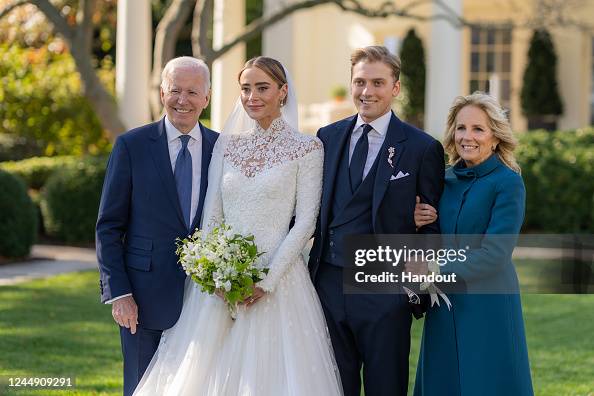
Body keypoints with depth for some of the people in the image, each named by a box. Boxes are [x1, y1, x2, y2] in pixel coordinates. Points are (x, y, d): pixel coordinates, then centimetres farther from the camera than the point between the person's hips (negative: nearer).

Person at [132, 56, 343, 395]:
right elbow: (212, 215, 10)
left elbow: (305, 221, -6)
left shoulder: (307, 148, -1)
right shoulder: (227, 144, 11)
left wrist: (267, 282, -13)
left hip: (277, 280, -4)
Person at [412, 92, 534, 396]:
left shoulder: (508, 183, -9)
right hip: (443, 306, 6)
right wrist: (417, 222, -5)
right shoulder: (446, 180, 9)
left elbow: (494, 254, -16)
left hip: (487, 305, -6)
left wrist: (437, 274, -16)